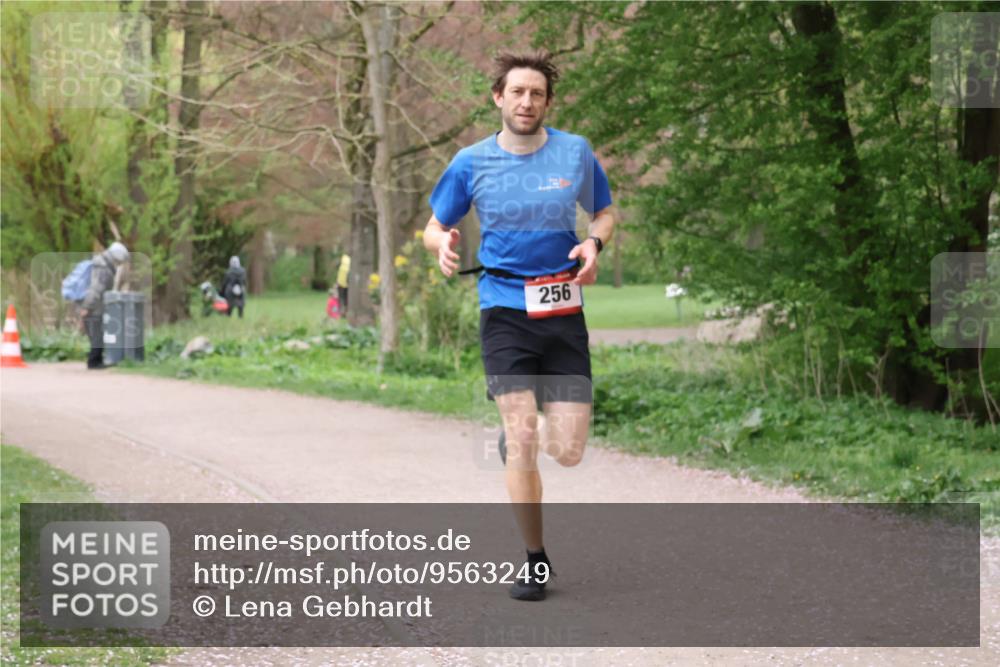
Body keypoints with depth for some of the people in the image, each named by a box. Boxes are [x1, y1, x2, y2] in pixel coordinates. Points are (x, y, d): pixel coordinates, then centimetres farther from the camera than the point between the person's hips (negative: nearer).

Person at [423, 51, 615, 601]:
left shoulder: (575, 152, 3)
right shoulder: (471, 163, 1)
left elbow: (605, 212, 17)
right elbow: (434, 227, 12)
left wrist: (594, 242, -7)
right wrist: (442, 244, -13)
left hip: (563, 313, 1)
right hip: (504, 312, -1)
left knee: (568, 451, -4)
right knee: (522, 437, -13)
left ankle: (515, 436, 33)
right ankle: (535, 562, 2)